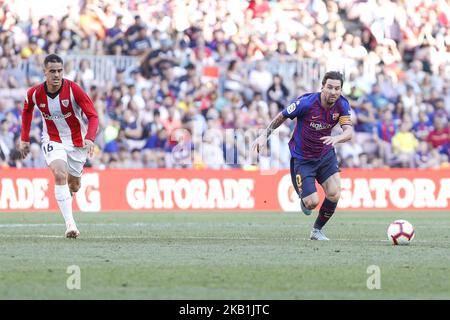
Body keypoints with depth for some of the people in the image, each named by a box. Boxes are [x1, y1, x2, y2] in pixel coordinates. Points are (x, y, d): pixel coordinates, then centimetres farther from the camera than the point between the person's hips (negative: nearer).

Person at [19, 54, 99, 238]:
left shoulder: (73, 89, -22)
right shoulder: (34, 93, -13)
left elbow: (93, 116, -22)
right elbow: (27, 111, 11)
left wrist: (90, 139, -38)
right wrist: (24, 139, 10)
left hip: (77, 140, 0)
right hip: (52, 140, 0)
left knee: (74, 185, 11)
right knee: (60, 174, -27)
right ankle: (70, 223, -30)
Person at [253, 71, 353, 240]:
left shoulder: (342, 105, -13)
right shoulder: (306, 102, -24)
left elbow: (349, 132, -22)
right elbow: (282, 116, -9)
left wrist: (336, 138, -44)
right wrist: (265, 135, -12)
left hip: (326, 155, 4)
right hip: (302, 158, -4)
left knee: (334, 194, -14)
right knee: (312, 202, -12)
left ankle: (317, 230, 12)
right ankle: (304, 199, 30)